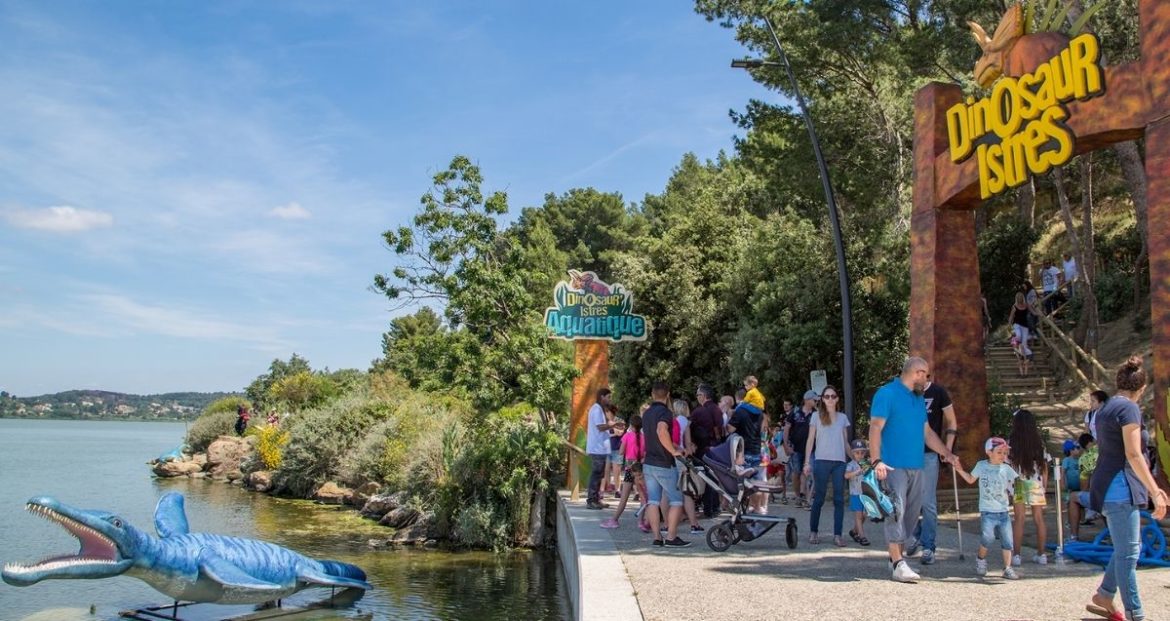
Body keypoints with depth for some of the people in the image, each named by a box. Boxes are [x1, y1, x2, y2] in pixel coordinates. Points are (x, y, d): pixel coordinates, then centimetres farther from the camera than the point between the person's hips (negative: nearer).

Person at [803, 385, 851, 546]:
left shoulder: (843, 417, 12)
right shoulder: (817, 416, 5)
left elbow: (846, 442, 16)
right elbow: (810, 440, 3)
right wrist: (807, 462, -4)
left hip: (840, 462, 2)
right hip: (822, 461, -2)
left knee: (839, 499, 0)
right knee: (819, 498, 2)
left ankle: (837, 534, 3)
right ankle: (813, 531, 14)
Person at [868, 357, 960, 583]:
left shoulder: (919, 399, 19)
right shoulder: (887, 394, -6)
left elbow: (927, 432, 25)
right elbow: (875, 428, -12)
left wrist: (947, 453, 21)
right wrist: (876, 461, -20)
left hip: (915, 466, 8)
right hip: (894, 466, -8)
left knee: (911, 514, 9)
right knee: (896, 511, -12)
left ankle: (895, 557, 19)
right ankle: (898, 564, -13)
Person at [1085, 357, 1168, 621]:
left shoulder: (1106, 408, 16)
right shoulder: (1129, 408, -12)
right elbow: (1133, 455, -19)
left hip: (1110, 488, 9)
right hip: (1120, 489, -9)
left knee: (1128, 548, 17)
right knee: (1128, 552, -5)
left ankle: (1102, 598, 21)